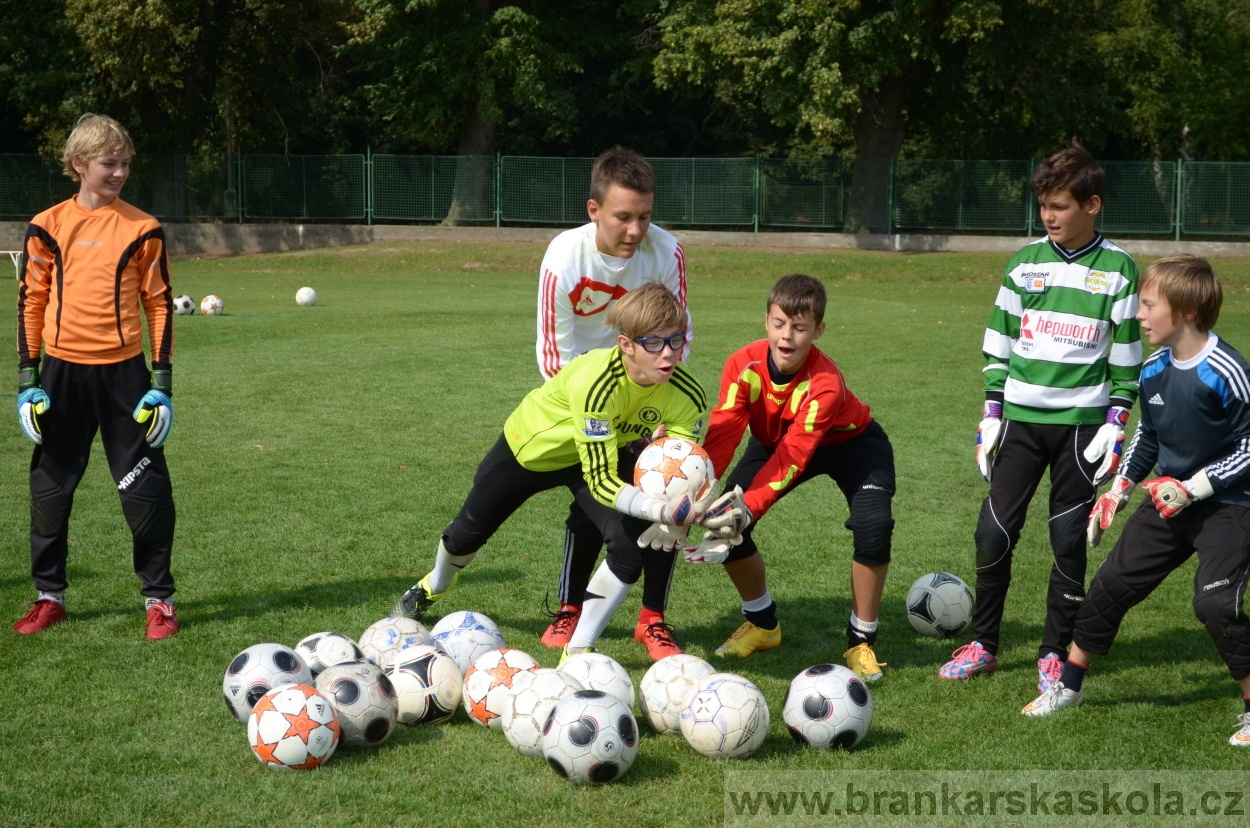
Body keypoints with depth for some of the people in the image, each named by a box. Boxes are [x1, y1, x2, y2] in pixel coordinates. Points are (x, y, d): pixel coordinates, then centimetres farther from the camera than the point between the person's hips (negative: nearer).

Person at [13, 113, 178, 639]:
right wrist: (27, 378, 1)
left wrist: (162, 380, -2)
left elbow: (159, 303, 3)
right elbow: (30, 300, 6)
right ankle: (49, 596, 23)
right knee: (49, 489, 8)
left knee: (146, 490, -1)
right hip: (62, 372, 1)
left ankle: (158, 597, 12)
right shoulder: (49, 226, 2)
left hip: (123, 372, -1)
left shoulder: (142, 229, 0)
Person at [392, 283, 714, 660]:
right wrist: (660, 510, -58)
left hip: (602, 452, 3)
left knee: (632, 543, -22)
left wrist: (679, 511, -48)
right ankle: (433, 586, 55)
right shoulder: (596, 382, -45)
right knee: (470, 530, 19)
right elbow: (601, 482, -43)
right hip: (532, 443, -3)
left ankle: (578, 648, -4)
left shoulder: (686, 396, -30)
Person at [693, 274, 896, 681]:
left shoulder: (825, 384, -37)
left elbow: (792, 457, -42)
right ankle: (763, 623, 12)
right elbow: (722, 434, -34)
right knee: (723, 516, -13)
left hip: (849, 442, -4)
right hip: (776, 438, 4)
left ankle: (861, 642, -7)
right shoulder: (744, 365, -28)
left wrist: (749, 510, -53)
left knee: (873, 526, -27)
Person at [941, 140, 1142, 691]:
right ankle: (983, 644, 14)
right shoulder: (1025, 262, 4)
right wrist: (990, 416, 5)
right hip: (1021, 418, 2)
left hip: (1081, 423, -2)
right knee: (993, 533, -1)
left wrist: (1116, 426, -5)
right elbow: (999, 344, 9)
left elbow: (1127, 356, 1)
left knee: (1069, 541, 3)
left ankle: (1055, 652, 16)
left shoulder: (1118, 269, -2)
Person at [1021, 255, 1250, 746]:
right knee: (1114, 581, 7)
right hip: (1170, 500, 7)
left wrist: (1195, 487, -20)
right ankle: (1069, 684, 23)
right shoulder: (1153, 370, 1)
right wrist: (1119, 490, 12)